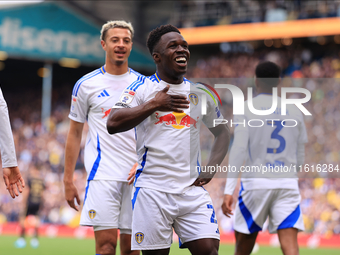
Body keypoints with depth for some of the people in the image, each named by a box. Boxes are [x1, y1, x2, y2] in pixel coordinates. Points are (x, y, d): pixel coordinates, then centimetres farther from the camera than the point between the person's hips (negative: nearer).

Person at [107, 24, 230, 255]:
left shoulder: (199, 93, 14)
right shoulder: (141, 88, 1)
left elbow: (222, 132, 24)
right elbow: (113, 124, -13)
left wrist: (211, 168, 9)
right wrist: (153, 104, -17)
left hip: (193, 190, 3)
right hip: (152, 190, -3)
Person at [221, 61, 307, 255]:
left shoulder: (246, 109, 0)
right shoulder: (294, 111, 9)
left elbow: (238, 149, -10)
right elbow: (300, 156, 14)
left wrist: (229, 190, -13)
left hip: (256, 183, -1)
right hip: (288, 184, 2)